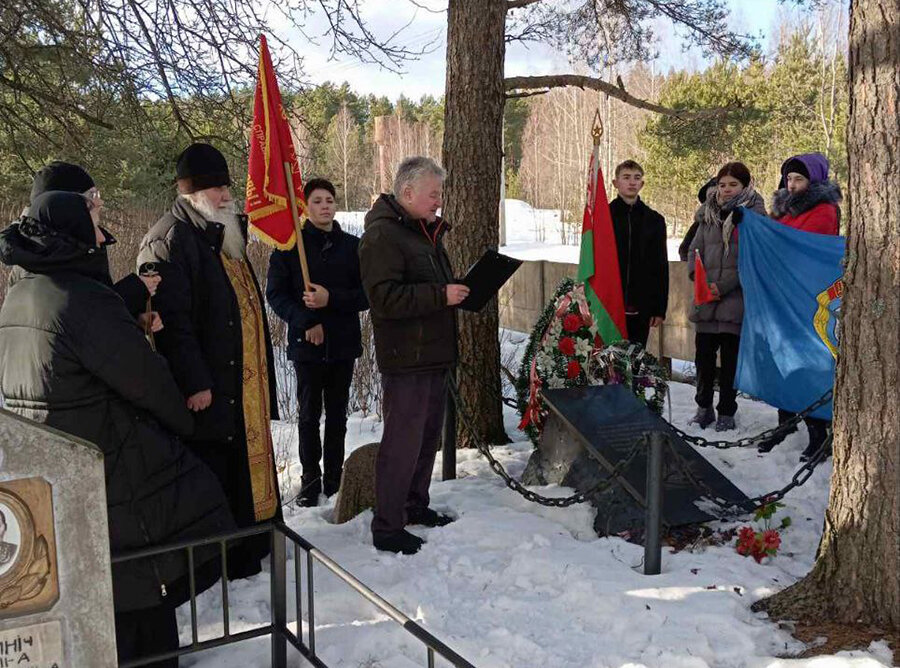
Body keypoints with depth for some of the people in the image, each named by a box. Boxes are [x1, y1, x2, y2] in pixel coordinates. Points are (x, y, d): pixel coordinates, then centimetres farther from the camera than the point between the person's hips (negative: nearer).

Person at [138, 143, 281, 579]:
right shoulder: (169, 241, -12)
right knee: (209, 477, -2)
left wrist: (262, 376, 26)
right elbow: (171, 318, -21)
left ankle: (248, 556, 30)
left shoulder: (227, 237, 19)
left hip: (244, 388, 10)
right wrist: (194, 383, -24)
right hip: (205, 393, -10)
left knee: (246, 466, 16)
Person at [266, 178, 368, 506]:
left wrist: (331, 299, -15)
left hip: (343, 343, 1)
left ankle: (334, 477, 19)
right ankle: (310, 478, 17)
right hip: (306, 343, -1)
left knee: (337, 414, 8)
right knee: (309, 414, 6)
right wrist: (306, 322, -14)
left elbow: (366, 295, 0)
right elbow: (275, 294, -1)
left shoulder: (352, 246, 4)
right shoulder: (289, 245, 1)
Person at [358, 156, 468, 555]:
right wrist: (441, 295, -24)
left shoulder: (426, 231, 17)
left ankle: (415, 506, 33)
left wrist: (458, 290, 9)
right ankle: (386, 527, 4)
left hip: (434, 354, 10)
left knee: (427, 434, 18)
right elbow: (384, 298, -25)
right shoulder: (382, 235, -15)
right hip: (405, 358, -10)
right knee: (403, 442, -6)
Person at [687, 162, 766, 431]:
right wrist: (698, 278, -5)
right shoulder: (709, 214, 12)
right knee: (703, 354, 9)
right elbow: (695, 249, 14)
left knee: (731, 358, 3)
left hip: (736, 299, -4)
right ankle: (704, 407, 24)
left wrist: (724, 285, -15)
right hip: (706, 299, 4)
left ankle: (726, 412, 15)